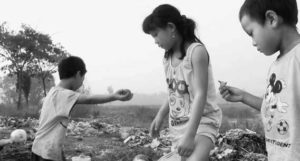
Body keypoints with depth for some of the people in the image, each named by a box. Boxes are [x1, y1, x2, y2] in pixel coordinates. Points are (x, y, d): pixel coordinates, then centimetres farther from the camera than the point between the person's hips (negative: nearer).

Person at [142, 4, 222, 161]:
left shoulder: (196, 51, -16)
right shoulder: (167, 58, 7)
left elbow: (200, 95, -22)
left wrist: (189, 135, -26)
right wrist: (160, 115, 4)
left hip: (202, 121, -7)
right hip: (177, 124, 8)